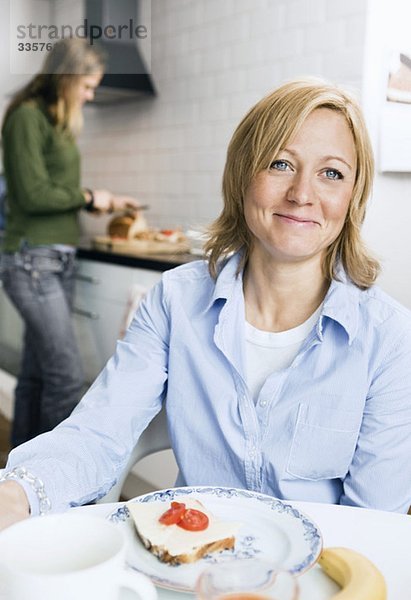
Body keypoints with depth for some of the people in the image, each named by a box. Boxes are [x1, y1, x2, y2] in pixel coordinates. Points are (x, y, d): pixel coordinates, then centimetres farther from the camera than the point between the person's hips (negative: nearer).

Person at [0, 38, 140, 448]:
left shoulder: (57, 121, 17)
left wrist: (105, 201, 11)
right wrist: (87, 197, -3)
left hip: (60, 260, 8)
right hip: (33, 260, -8)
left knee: (37, 372, 13)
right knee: (67, 375, -9)